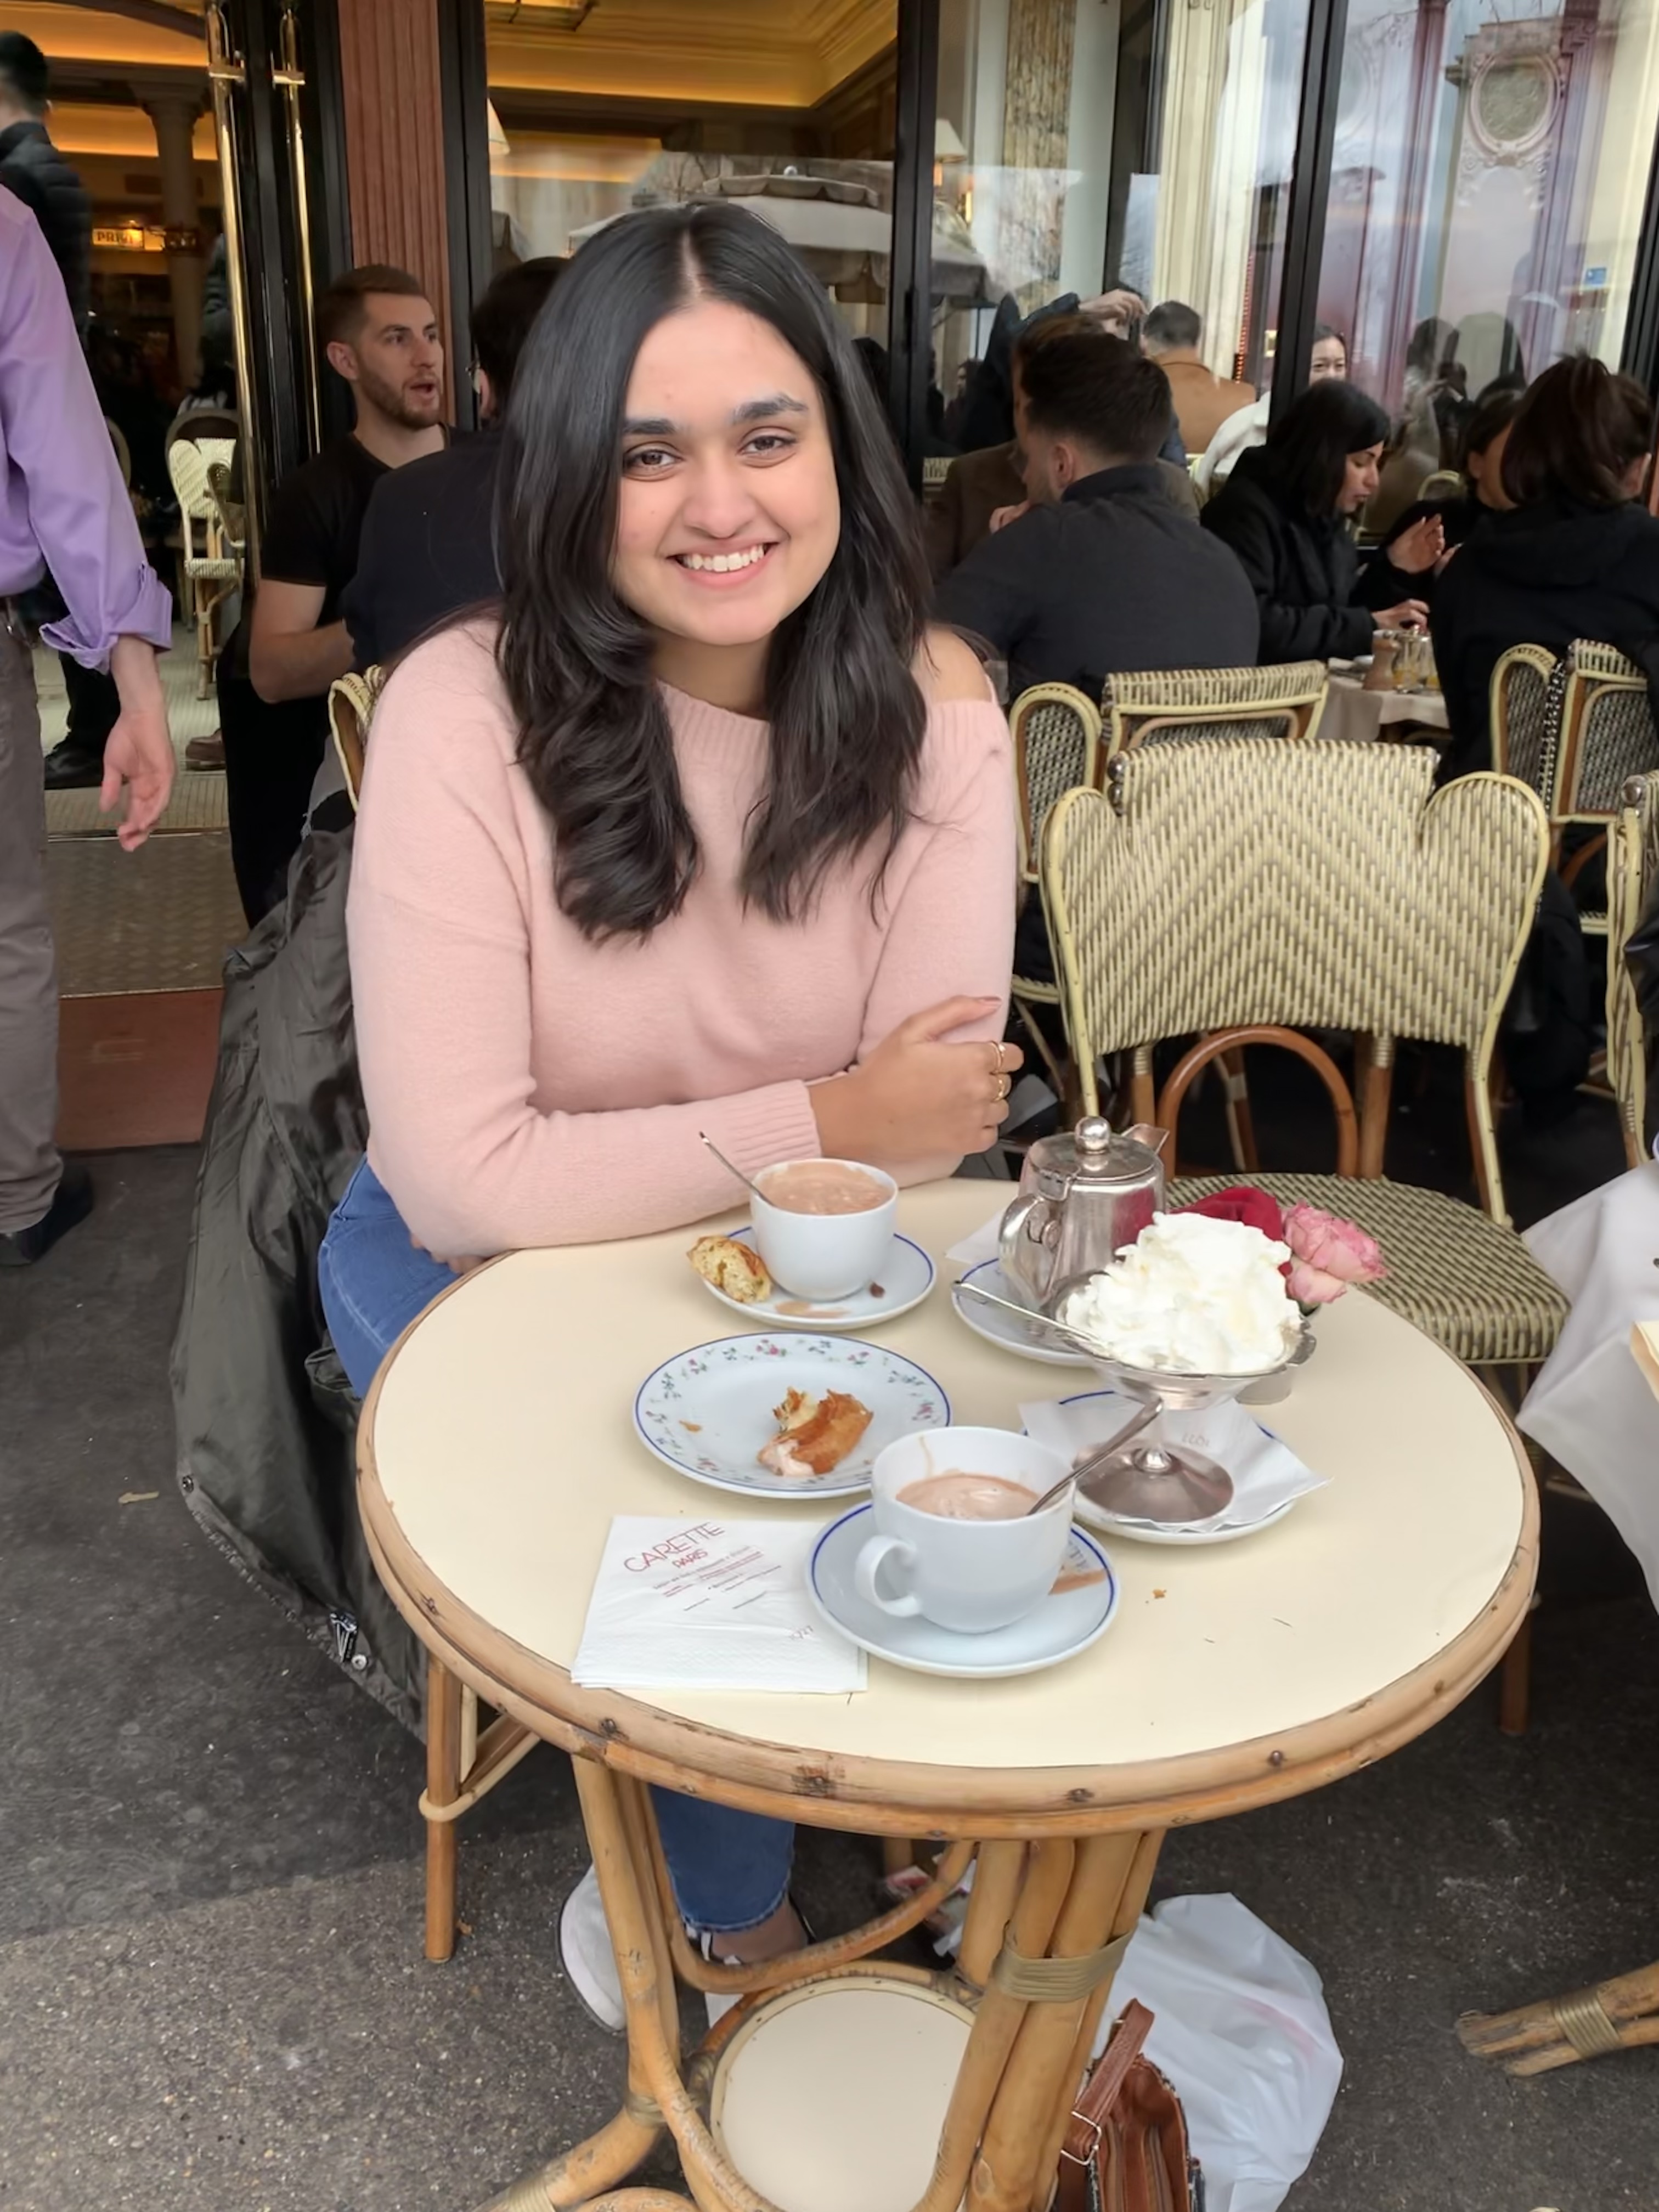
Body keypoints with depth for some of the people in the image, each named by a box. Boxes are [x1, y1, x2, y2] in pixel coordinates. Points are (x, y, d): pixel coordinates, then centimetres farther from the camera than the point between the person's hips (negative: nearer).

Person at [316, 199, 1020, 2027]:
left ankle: (682, 1864, 15)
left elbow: (934, 1126, -16)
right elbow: (466, 1183, -24)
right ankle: (735, 1916, 13)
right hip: (478, 1261, -2)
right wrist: (824, 1125, -21)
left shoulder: (927, 704, -13)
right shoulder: (466, 712, -22)